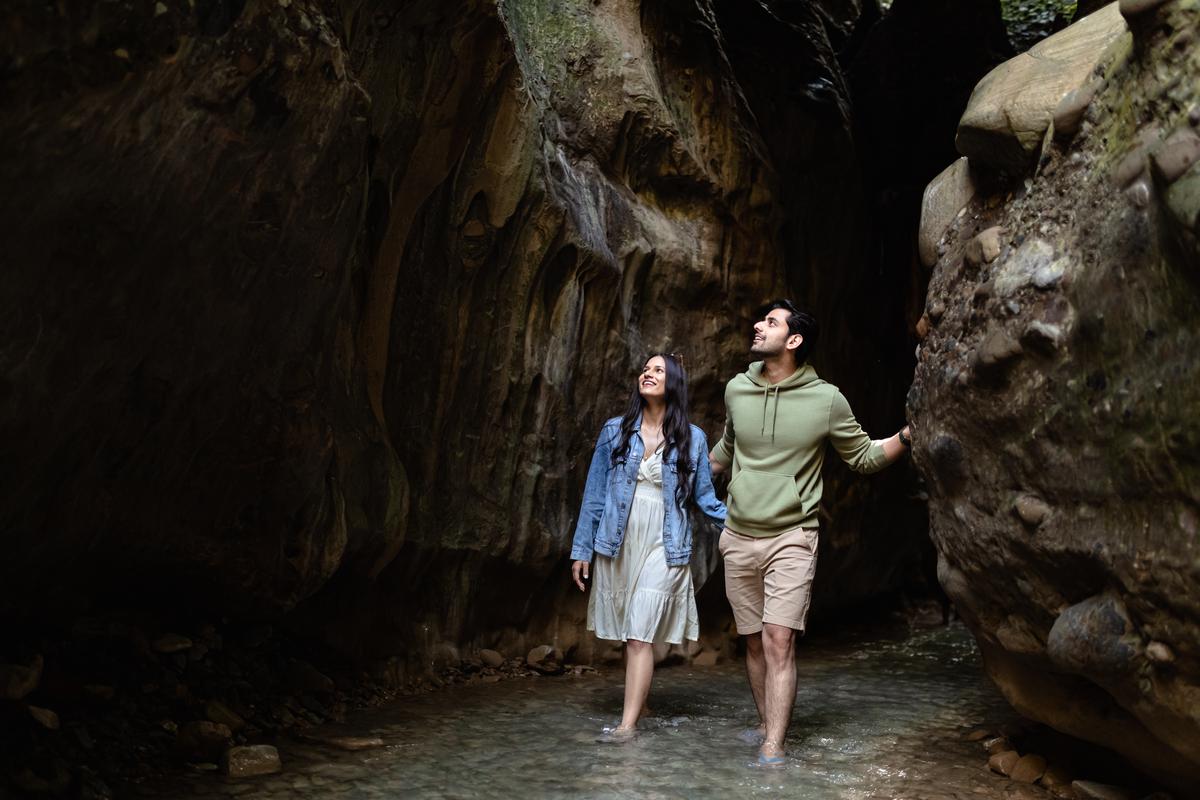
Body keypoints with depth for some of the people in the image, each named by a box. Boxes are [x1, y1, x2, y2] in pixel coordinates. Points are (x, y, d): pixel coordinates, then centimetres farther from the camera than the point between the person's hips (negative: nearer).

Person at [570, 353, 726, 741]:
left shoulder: (692, 439, 2)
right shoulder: (615, 431, 4)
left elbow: (705, 497, 7)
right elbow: (594, 493, 7)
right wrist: (582, 549, 6)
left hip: (663, 547, -2)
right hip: (617, 545, 2)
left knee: (640, 635, -9)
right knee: (628, 634, 10)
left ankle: (628, 723, -7)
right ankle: (638, 703, 27)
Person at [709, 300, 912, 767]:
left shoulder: (826, 399, -7)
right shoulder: (737, 390, 4)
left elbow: (864, 457, 4)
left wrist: (908, 434, -11)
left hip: (791, 539, -4)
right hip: (739, 537, 4)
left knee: (779, 639, -14)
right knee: (754, 641, 11)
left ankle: (773, 750, -14)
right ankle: (765, 725, 26)